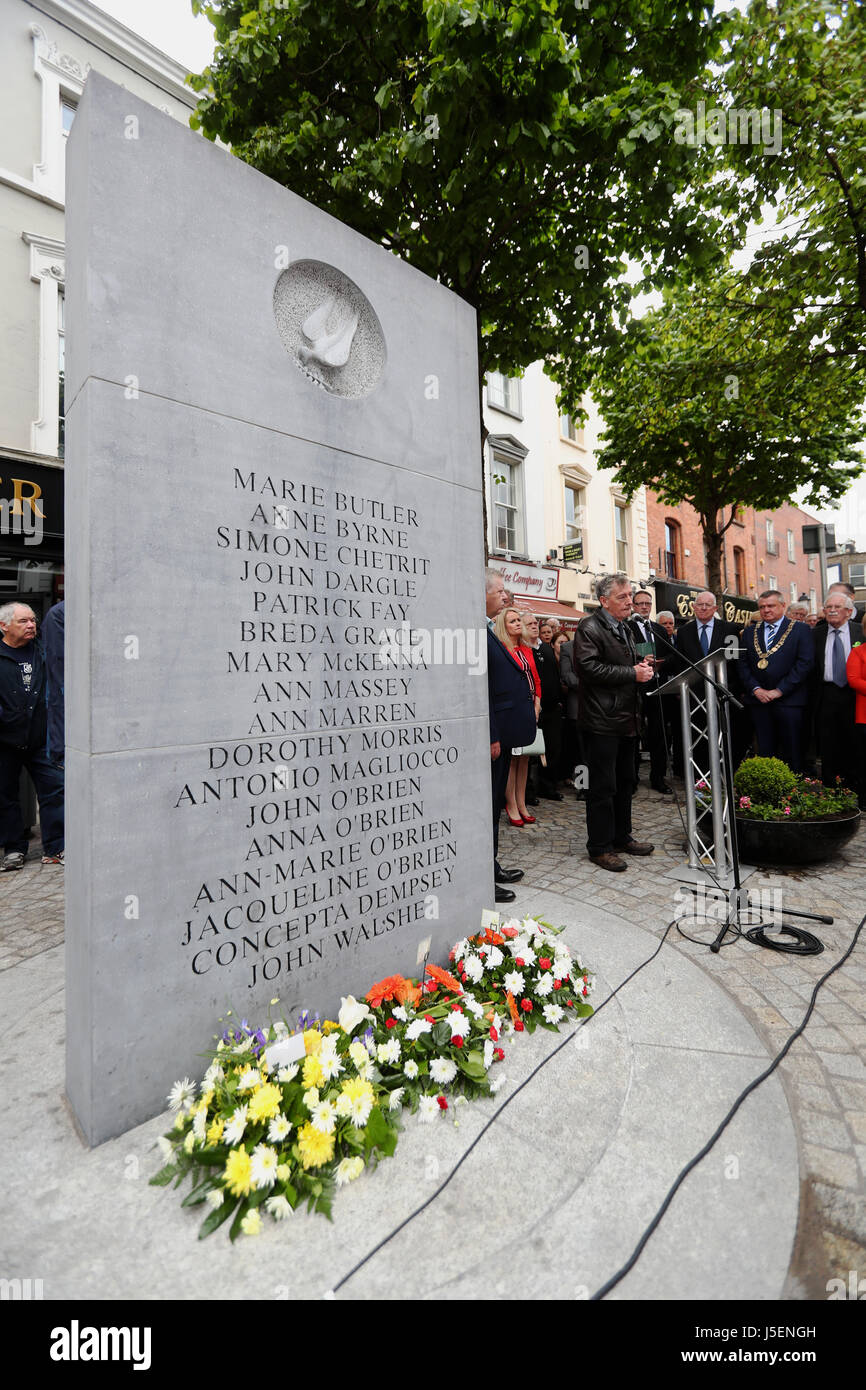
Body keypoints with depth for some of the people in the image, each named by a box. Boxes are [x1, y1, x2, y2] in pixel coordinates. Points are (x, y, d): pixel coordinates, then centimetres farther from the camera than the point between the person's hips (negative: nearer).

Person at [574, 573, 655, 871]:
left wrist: (642, 670, 6)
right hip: (602, 721, -9)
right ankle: (600, 847, 11)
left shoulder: (624, 629, 18)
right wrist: (632, 673, -17)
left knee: (625, 783, 17)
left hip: (626, 720, 9)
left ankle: (622, 837, 31)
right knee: (603, 787, -1)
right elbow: (590, 668, -23)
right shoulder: (590, 628, -11)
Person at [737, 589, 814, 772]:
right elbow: (743, 664, 8)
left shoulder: (800, 630, 3)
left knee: (793, 753, 2)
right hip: (759, 701, 3)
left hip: (789, 700, -3)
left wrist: (779, 690, -12)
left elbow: (805, 663, -6)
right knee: (764, 752, 6)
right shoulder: (749, 632, 13)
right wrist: (756, 689, -6)